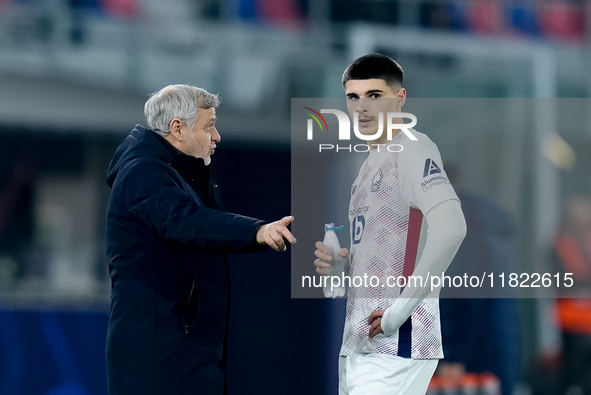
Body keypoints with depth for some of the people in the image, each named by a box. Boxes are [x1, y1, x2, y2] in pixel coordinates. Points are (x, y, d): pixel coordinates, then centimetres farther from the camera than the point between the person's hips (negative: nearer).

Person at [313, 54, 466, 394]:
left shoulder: (411, 149, -8)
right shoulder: (373, 162, 22)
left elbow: (450, 228, -24)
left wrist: (401, 308, -22)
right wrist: (336, 262, 9)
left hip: (397, 343, -9)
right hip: (357, 345, 9)